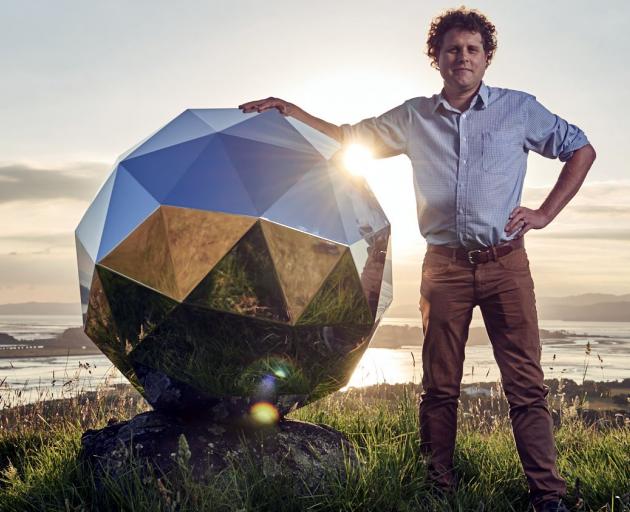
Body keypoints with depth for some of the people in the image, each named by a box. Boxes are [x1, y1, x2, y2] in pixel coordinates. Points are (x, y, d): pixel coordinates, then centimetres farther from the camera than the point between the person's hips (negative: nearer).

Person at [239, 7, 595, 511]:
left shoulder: (519, 109, 7)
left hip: (505, 262, -1)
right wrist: (293, 111, 9)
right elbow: (348, 137, 20)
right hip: (444, 265, 2)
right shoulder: (414, 117, 12)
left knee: (526, 383, -5)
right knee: (439, 386, 4)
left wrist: (545, 213, 4)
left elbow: (580, 149, 14)